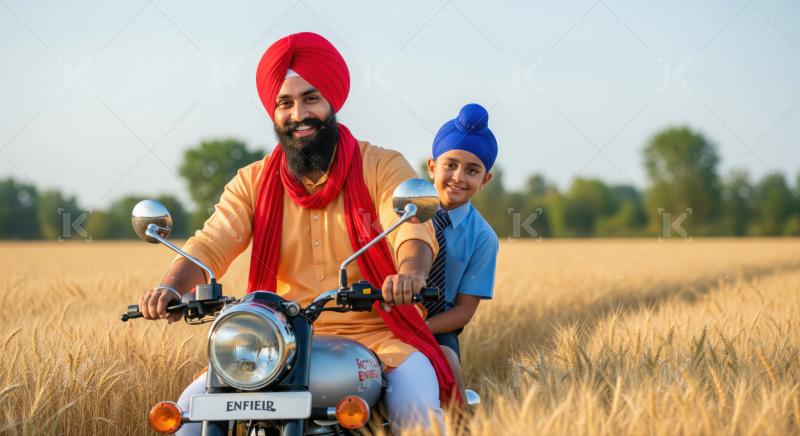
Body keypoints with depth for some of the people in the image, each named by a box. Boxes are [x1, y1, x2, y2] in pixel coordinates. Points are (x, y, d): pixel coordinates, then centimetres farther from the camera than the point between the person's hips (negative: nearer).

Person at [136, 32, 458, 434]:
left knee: (415, 400, -31)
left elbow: (414, 228, -16)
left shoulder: (382, 167, 1)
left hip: (374, 335, -3)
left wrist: (410, 272, -40)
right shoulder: (252, 182, 9)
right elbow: (210, 245, -4)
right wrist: (171, 287, -27)